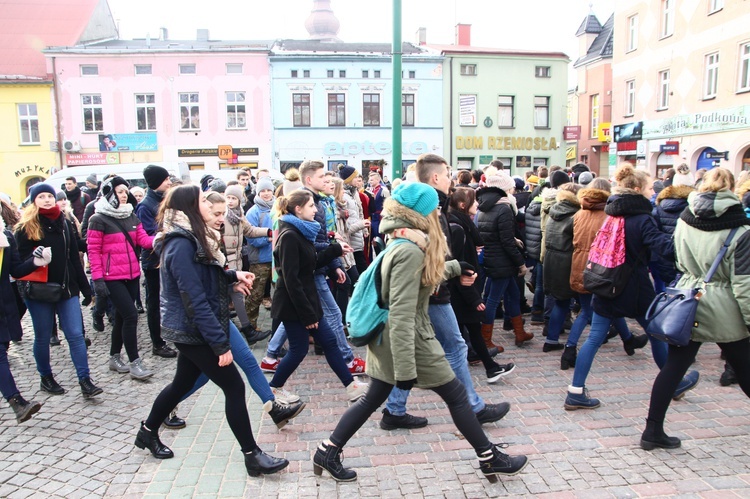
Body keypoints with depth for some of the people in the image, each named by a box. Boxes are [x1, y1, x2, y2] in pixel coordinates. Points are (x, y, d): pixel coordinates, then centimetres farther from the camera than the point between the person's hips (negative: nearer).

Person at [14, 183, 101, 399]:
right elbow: (21, 260, -6)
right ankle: (46, 378, 28)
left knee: (76, 335, -2)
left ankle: (85, 381, -1)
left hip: (67, 288, 3)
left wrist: (84, 286, 12)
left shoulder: (63, 223, 10)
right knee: (42, 337, 10)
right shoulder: (26, 227, -2)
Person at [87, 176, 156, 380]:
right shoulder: (99, 219, -7)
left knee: (122, 316, 14)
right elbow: (93, 251, -8)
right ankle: (134, 363, -2)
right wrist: (97, 278, -13)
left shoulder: (132, 217, 10)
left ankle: (115, 357, 29)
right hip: (112, 278, -6)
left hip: (132, 275, 6)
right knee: (130, 315, -11)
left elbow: (143, 239, 0)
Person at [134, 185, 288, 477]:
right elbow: (195, 301, -26)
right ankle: (253, 456, 6)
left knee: (182, 384, 24)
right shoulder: (181, 245, -23)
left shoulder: (192, 238, 8)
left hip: (190, 331, 10)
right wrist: (221, 344, -24)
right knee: (234, 387, -4)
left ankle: (147, 432, 44)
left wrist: (233, 275, 0)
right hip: (193, 332, -10)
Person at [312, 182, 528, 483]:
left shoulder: (406, 243, 7)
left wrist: (454, 267, 35)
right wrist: (405, 370, -29)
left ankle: (328, 452, 25)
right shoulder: (410, 250, -24)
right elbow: (401, 315, -29)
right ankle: (490, 459, 24)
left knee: (373, 399, 17)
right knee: (456, 395, 8)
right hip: (408, 341, -9)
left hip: (389, 340, 9)